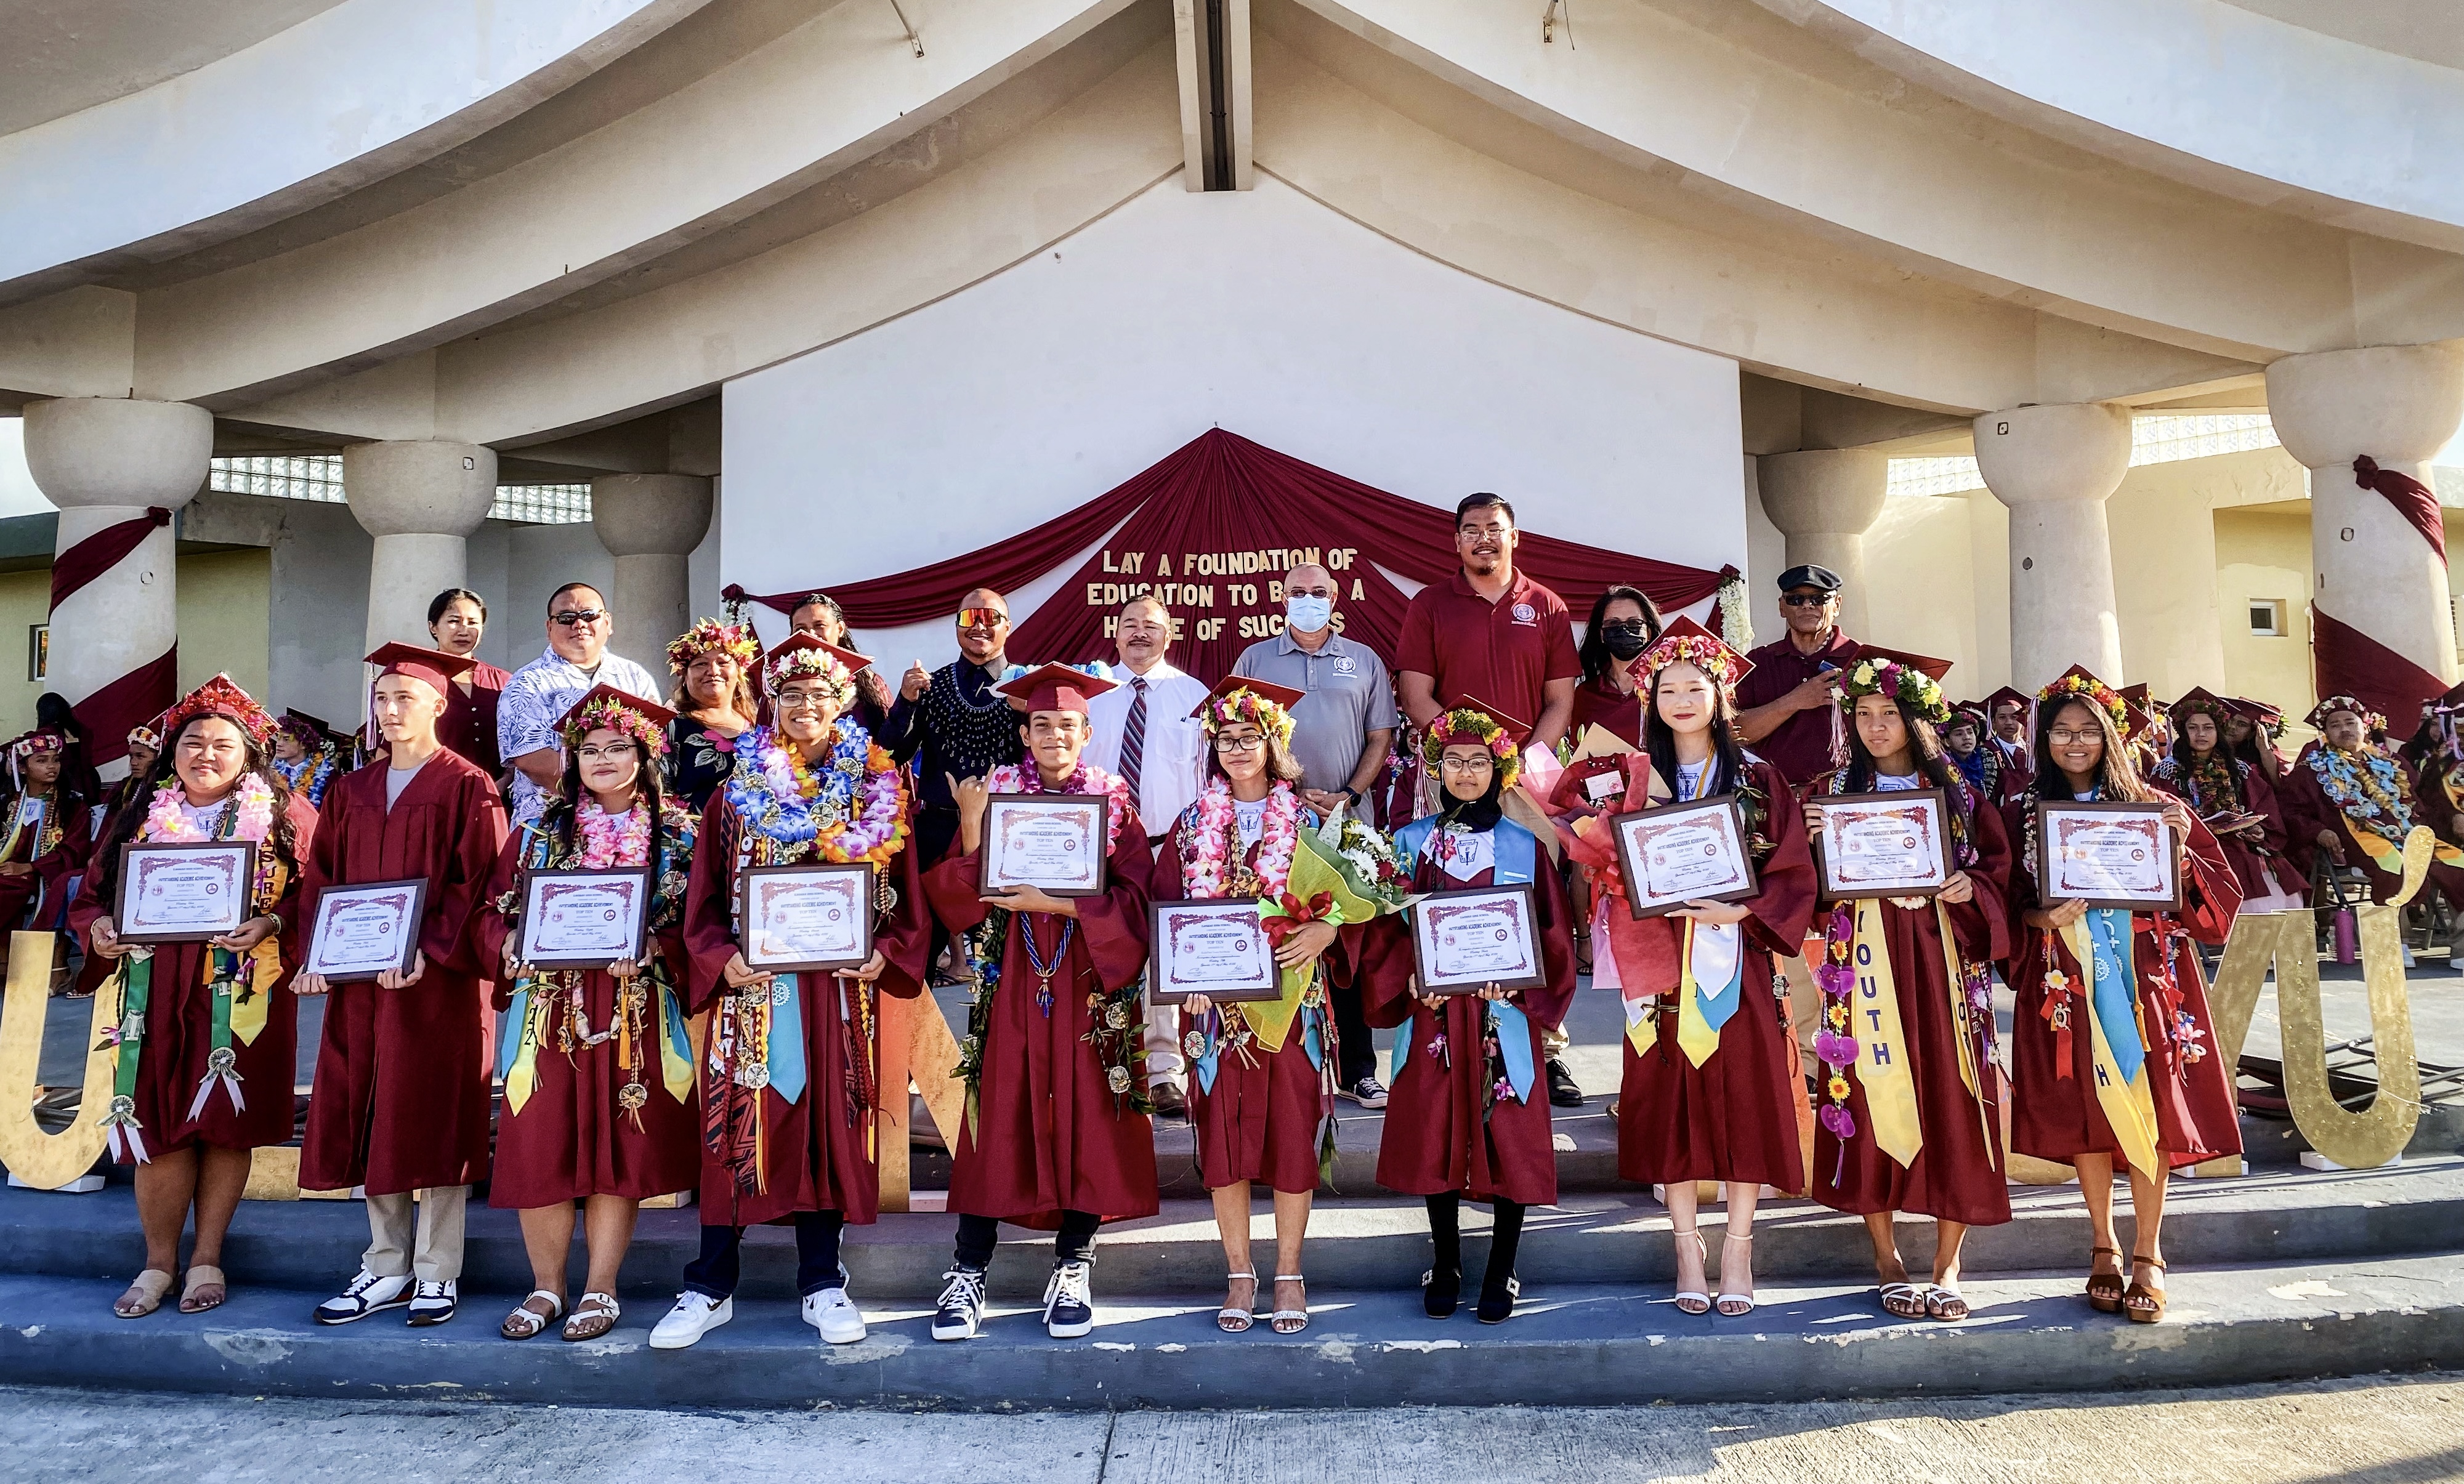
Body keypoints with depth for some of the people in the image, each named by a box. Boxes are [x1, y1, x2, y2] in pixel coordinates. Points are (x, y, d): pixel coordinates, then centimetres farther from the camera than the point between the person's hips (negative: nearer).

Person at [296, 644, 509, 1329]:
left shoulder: (467, 788, -3)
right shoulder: (350, 792, 14)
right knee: (371, 1120, 8)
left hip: (438, 978, -5)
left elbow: (474, 882, -10)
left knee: (433, 1118, -1)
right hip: (357, 979, 5)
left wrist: (426, 950, -22)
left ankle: (437, 1273, 8)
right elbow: (320, 879, 12)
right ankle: (386, 1268, 19)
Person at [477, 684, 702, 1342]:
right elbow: (496, 911, 9)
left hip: (635, 1011, -2)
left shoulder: (678, 832, 4)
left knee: (619, 1145, 2)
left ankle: (601, 1291, 14)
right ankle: (546, 1287, 18)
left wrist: (650, 951, -17)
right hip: (549, 1006, 2)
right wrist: (513, 947, -11)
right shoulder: (541, 829, 10)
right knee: (539, 1144, 1)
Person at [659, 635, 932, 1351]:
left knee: (831, 1118, 6)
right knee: (740, 1121, 2)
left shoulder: (878, 790, 6)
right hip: (752, 982, 0)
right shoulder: (739, 787, 7)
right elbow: (705, 897, 5)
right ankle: (710, 1287, 15)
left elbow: (906, 894, 5)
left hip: (840, 986, 0)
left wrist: (884, 954, -11)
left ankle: (822, 1283, 19)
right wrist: (722, 959, -12)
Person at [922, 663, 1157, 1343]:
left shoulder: (1114, 801, 5)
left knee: (1085, 1116, 1)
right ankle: (969, 1273, 7)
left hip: (1090, 984, 0)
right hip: (1011, 981, 0)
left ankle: (1073, 1268, 14)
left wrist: (1055, 903, -14)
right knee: (999, 1115, -1)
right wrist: (971, 833, -14)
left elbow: (1134, 898, -5)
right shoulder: (994, 794, 7)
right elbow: (956, 896, 0)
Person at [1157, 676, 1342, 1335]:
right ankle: (1240, 1275, 18)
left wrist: (1323, 931, -15)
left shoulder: (1308, 820, 3)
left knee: (1292, 1132, 3)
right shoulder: (1193, 824, 6)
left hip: (1292, 996, -1)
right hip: (1219, 1000, 1)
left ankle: (1289, 1275, 17)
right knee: (1224, 1136, 3)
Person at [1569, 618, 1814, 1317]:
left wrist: (1737, 910, -15)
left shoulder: (1759, 779, 4)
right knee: (1669, 1099, 3)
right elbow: (1616, 869, 1)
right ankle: (1687, 1244, 15)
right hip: (1661, 963, 1)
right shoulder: (1635, 778, 6)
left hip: (1738, 961, 0)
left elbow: (1793, 875, -1)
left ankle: (1738, 1247, 14)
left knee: (1744, 1094, 1)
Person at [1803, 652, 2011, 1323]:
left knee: (1950, 1093, -2)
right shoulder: (1833, 791, 8)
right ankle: (1887, 1261, 11)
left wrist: (1971, 888, -11)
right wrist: (1809, 841, -14)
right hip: (1865, 956, 0)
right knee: (1873, 1092, -2)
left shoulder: (1956, 792, 9)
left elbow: (1998, 865, 9)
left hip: (1941, 954, 1)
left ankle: (1947, 1266, 10)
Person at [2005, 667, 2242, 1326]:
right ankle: (2103, 1246, 19)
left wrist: (2181, 850, -13)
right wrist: (2042, 918, -13)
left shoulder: (2153, 806, 6)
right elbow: (2007, 904, 6)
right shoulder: (2023, 814, 6)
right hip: (2067, 980, 0)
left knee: (2150, 1104, -1)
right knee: (2083, 1107, 3)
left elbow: (2221, 889, 5)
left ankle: (2147, 1255, 11)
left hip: (2146, 975, 0)